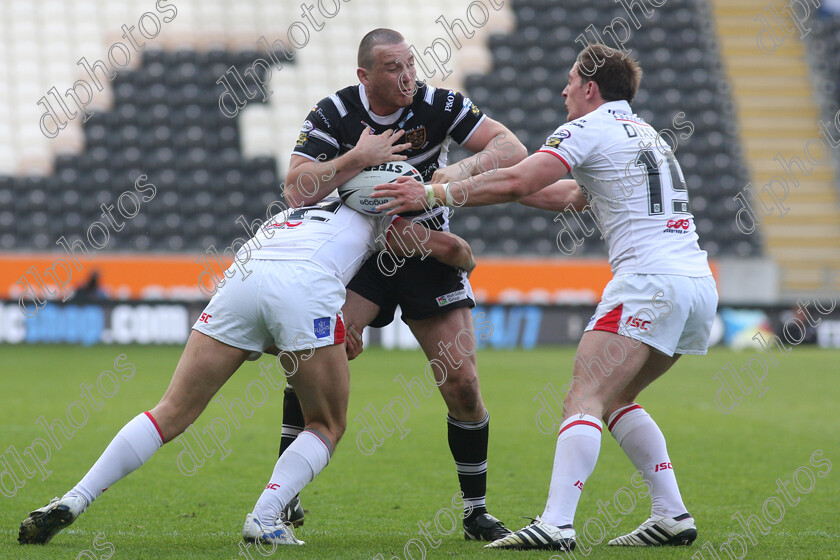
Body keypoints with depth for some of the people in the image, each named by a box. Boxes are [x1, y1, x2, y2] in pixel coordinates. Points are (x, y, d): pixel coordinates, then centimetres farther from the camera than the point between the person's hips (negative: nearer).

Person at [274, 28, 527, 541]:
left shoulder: (437, 105, -13)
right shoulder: (335, 114, -14)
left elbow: (513, 150, -15)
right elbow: (297, 188, -24)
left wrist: (463, 169, -32)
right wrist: (358, 159, -31)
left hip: (429, 255, 1)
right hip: (360, 251, -1)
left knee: (462, 382, -6)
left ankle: (477, 512, 9)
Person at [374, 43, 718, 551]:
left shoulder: (590, 128, 0)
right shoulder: (643, 133, 27)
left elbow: (515, 181, -11)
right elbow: (570, 197, 34)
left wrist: (434, 193, -5)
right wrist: (481, 183, 32)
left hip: (652, 279, -9)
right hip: (699, 284, 9)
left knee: (584, 399, -14)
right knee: (613, 400, 19)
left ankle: (556, 524, -28)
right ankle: (673, 516, 12)